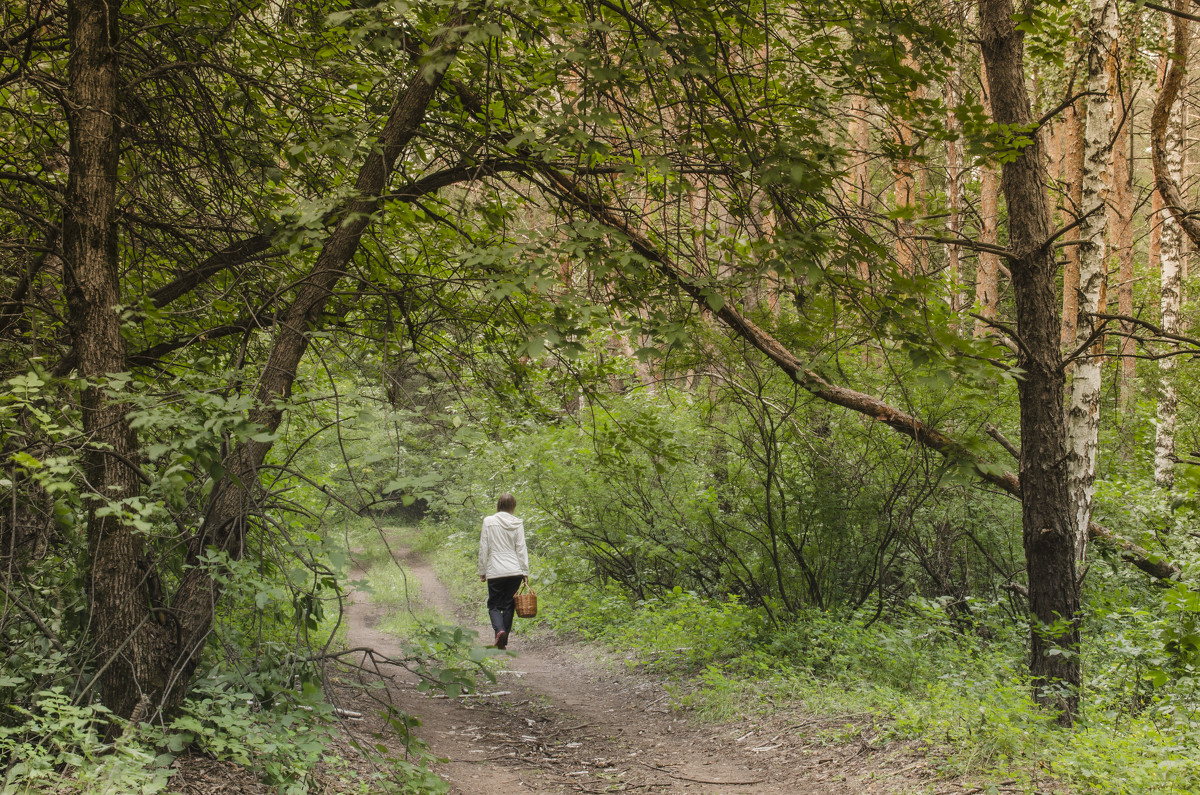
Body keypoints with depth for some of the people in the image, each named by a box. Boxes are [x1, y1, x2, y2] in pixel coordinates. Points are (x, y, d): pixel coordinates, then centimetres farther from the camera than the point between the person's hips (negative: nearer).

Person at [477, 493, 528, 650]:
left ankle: (499, 630, -20)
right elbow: (521, 549, 1)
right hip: (514, 571, 2)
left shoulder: (489, 522, -1)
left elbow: (483, 548, 0)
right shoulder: (517, 523, 2)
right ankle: (504, 642, 8)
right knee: (508, 606, 9)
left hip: (495, 572, -2)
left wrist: (482, 571, 7)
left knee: (494, 605, 7)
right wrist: (525, 572, 5)